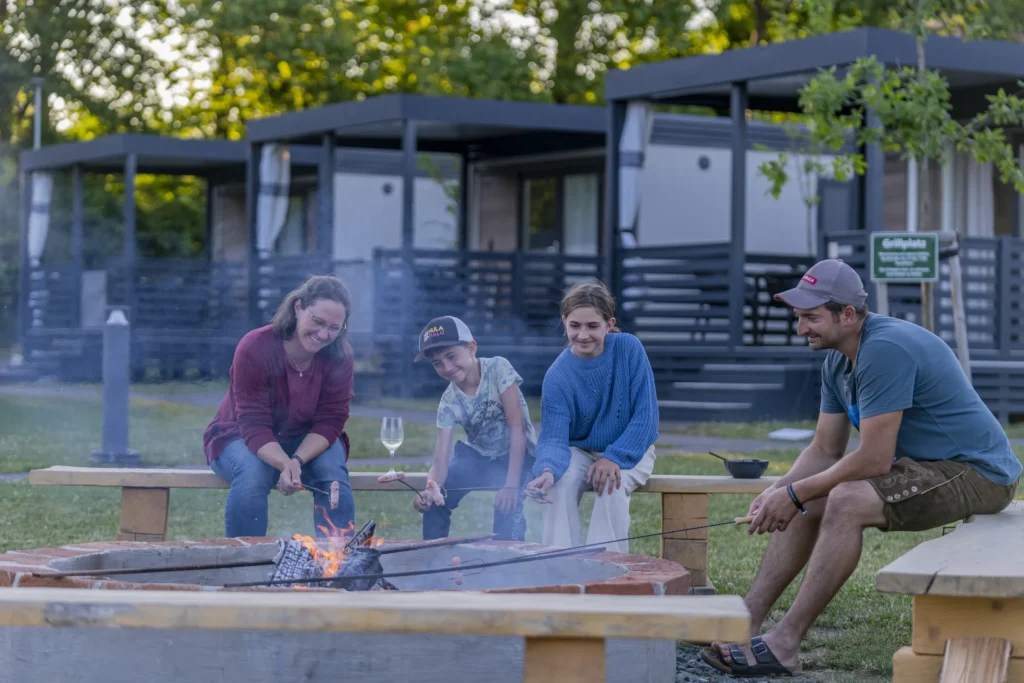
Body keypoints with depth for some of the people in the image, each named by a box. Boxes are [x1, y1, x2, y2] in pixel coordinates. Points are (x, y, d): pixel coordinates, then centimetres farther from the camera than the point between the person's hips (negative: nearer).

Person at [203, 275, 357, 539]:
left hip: (308, 442, 3)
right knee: (252, 473, -35)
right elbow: (254, 426, -28)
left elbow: (330, 422, -15)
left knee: (333, 471, -28)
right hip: (243, 439, -3)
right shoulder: (254, 348, -26)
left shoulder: (339, 356, -15)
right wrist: (284, 463, -47)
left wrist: (297, 460, -33)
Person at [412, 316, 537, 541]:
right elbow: (440, 461, -17)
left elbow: (517, 427, -23)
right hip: (478, 458, 4)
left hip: (517, 456, -4)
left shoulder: (497, 369, -20)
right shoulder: (449, 402, -11)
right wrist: (430, 490, -40)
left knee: (506, 505, -31)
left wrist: (512, 484, -29)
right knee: (432, 500, -14)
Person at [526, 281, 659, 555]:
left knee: (612, 486, -32)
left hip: (630, 449, -1)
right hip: (579, 452, 1)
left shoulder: (629, 349, -15)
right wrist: (548, 470, -44)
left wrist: (614, 458, -25)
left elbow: (646, 415, -14)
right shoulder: (557, 375, -15)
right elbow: (554, 437, -21)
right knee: (560, 483, -29)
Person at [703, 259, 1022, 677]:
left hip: (976, 473, -10)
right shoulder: (837, 361, 5)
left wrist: (795, 493, -18)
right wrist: (777, 491, -9)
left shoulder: (885, 349, -26)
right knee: (806, 505, 4)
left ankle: (784, 643, -23)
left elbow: (874, 459, -27)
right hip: (925, 467, 10)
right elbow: (825, 451, 9)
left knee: (846, 501, -28)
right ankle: (746, 622, 2)